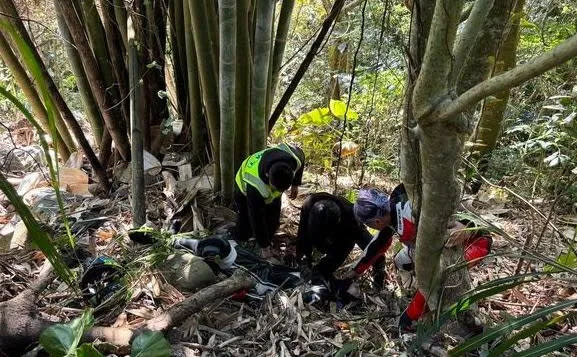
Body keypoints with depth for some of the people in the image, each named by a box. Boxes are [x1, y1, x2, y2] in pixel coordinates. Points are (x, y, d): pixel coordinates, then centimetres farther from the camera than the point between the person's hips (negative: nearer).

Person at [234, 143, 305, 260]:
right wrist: (264, 247, -22)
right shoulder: (255, 186, -47)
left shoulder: (294, 157, -37)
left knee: (273, 223, 7)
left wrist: (296, 185, -1)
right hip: (246, 191, -4)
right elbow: (257, 220, -33)